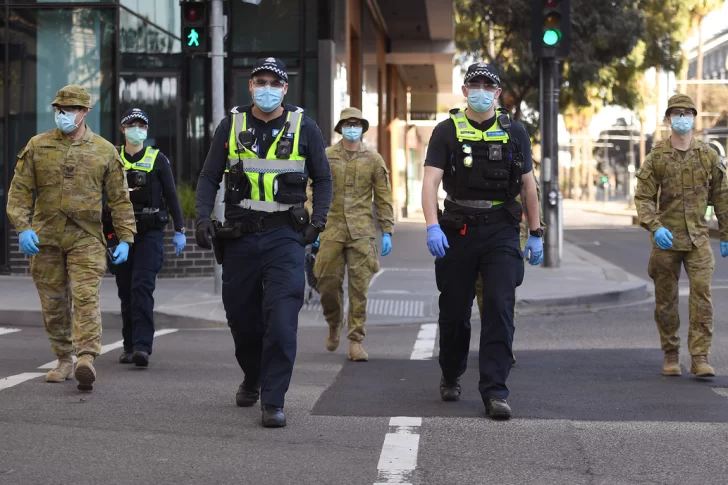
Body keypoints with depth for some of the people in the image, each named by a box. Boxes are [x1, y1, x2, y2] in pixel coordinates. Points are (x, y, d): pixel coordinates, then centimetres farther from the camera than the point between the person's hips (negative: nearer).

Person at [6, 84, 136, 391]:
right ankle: (64, 360, 21)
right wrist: (22, 228, -10)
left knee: (86, 298, -16)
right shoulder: (37, 146, 6)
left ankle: (86, 359, -24)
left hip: (86, 239, -2)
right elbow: (19, 191, 4)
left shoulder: (104, 151, 5)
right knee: (53, 304, 8)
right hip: (45, 239, 2)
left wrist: (125, 239, 1)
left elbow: (119, 199, 7)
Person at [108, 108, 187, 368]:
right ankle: (129, 347, 16)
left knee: (142, 288, -15)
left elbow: (171, 196, 4)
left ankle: (142, 347, -21)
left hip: (150, 233, -3)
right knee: (126, 292, 7)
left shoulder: (158, 159, 3)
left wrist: (179, 230, -2)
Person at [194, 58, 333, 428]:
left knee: (281, 319, -15)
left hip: (285, 236, -2)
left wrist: (318, 220, -3)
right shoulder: (231, 126, 6)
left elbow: (323, 179, 11)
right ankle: (252, 380, 36)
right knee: (241, 317, 10)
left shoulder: (304, 128, 3)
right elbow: (209, 177, 8)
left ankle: (273, 401, -11)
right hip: (240, 237, 2)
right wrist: (202, 217, -7)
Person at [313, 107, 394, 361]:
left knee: (359, 287, -4)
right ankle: (334, 325, 29)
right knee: (327, 282, 1)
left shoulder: (373, 159, 6)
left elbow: (384, 198, 7)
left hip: (362, 232, -1)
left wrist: (387, 232, 2)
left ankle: (356, 341, 0)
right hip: (332, 230, 1)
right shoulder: (326, 157, 6)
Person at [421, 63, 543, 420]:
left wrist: (535, 234, 9)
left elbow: (528, 185, 12)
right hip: (458, 230, 0)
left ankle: (494, 391, -9)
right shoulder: (448, 131, 0)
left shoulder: (514, 133, 6)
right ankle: (450, 377, 33)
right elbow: (430, 181, -9)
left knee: (499, 309, -10)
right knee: (454, 310, 10)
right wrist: (432, 227, -23)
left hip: (501, 232, 0)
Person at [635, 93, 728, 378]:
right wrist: (655, 227, -19)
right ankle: (670, 355, 20)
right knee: (665, 301, 7)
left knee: (702, 296, -10)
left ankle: (700, 358, -8)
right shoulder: (656, 157, 0)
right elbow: (643, 197, -3)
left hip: (698, 239, 0)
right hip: (666, 238, 0)